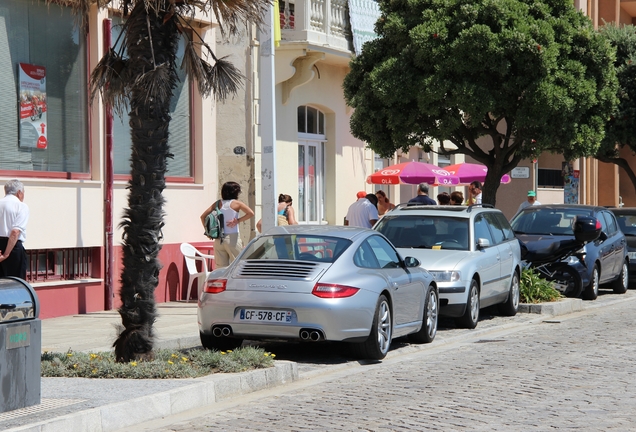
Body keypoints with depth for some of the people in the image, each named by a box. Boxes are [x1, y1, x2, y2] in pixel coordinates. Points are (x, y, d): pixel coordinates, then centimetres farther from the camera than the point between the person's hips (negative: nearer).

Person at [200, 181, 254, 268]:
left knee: (220, 268, 7)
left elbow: (203, 216, 7)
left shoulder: (218, 204, 9)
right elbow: (250, 213, -15)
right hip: (232, 238, -5)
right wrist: (238, 220, -6)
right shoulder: (236, 203, -2)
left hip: (218, 240, 5)